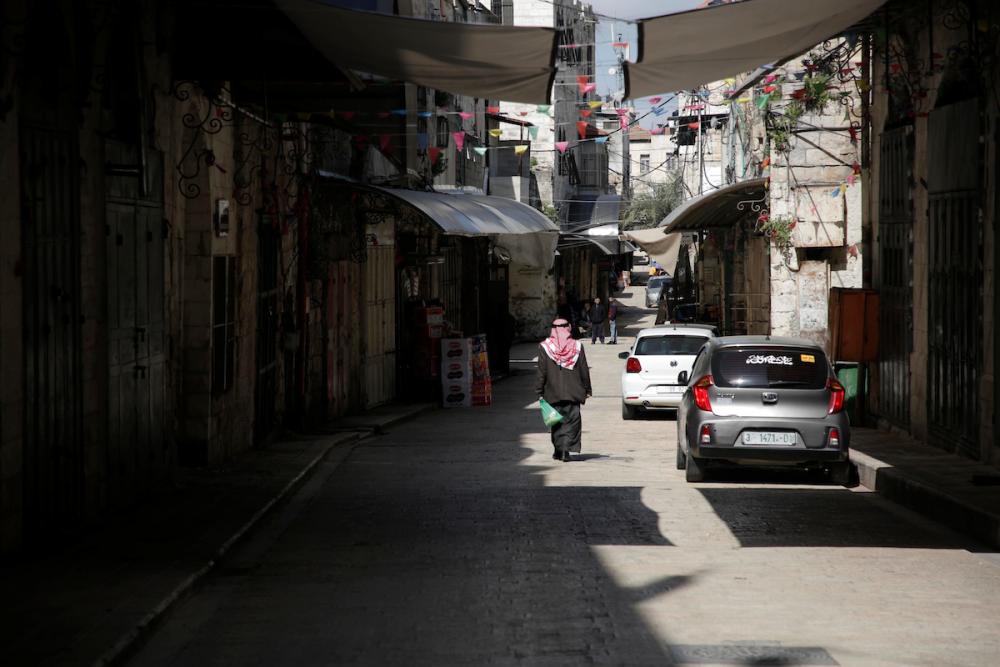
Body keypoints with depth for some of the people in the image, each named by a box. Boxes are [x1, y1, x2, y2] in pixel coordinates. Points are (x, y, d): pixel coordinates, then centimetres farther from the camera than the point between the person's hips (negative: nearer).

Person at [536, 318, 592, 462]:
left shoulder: (545, 347, -4)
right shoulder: (577, 346, -2)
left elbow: (541, 372, -3)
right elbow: (584, 371, 3)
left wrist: (539, 392, 3)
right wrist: (587, 389, 12)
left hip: (553, 393, 0)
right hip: (573, 392, 0)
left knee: (557, 422, 13)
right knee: (572, 421, 2)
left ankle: (558, 450, 14)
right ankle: (566, 450, -11)